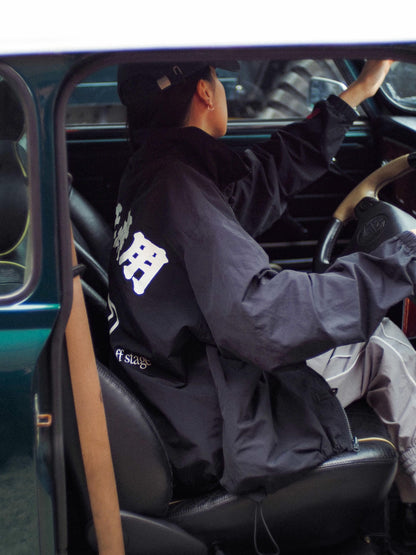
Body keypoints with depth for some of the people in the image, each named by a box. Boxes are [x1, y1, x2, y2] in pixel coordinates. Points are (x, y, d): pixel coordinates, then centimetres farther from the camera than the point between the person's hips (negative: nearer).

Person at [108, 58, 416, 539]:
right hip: (215, 441, -10)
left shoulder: (156, 169, 4)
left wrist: (353, 97, 19)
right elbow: (262, 315, -33)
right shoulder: (177, 188, -25)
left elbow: (265, 173, 13)